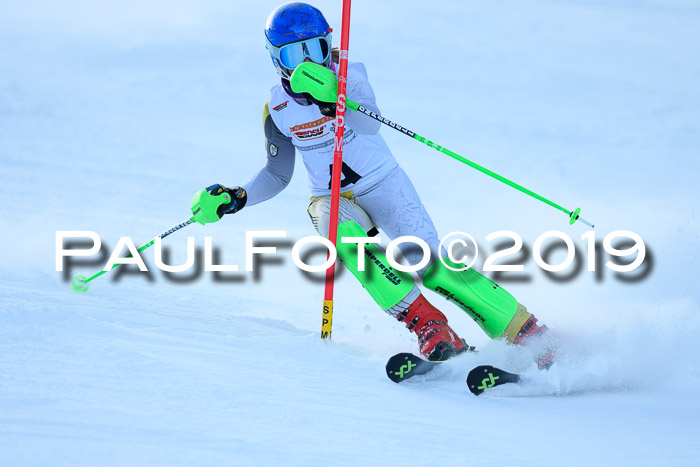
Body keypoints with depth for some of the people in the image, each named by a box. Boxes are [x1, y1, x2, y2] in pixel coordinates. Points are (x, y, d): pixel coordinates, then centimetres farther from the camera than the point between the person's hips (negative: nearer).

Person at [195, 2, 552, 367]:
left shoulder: (349, 74, -11)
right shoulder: (277, 109, -2)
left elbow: (370, 125, -32)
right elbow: (277, 175, 10)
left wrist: (333, 101, -50)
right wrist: (237, 198, -7)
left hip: (383, 185, -2)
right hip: (333, 200, 2)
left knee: (431, 265, -19)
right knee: (343, 234, -33)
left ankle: (526, 332, -11)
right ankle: (427, 327, -33)